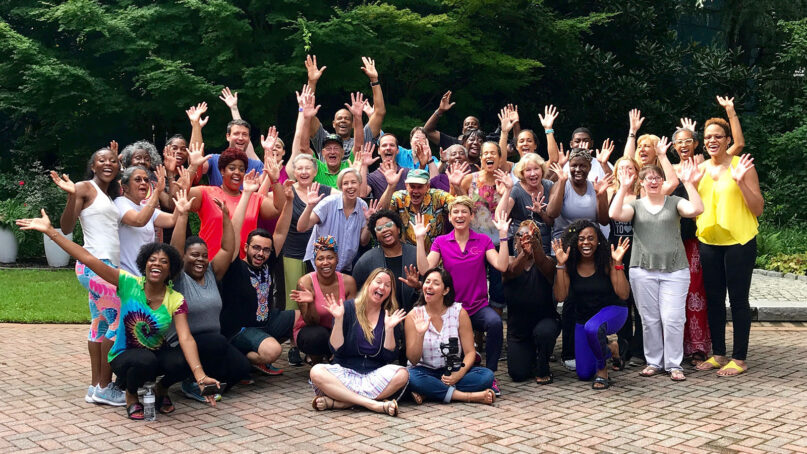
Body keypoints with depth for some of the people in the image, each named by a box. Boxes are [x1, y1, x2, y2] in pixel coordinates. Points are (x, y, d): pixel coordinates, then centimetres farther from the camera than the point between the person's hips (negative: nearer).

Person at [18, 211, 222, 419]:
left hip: (157, 355, 2)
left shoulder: (176, 300, -11)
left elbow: (186, 339, -23)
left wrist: (200, 376, -39)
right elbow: (89, 259, -18)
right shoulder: (129, 284, -12)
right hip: (124, 356, -2)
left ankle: (161, 389, 7)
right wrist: (50, 231, -23)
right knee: (145, 360, -38)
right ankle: (131, 396, -1)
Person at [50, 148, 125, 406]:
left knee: (101, 322, 9)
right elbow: (66, 227, -11)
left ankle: (96, 386, 14)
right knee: (119, 319, -10)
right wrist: (71, 196, -25)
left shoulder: (112, 196, 19)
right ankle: (104, 387, -3)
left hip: (107, 266, 9)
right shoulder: (85, 188, -3)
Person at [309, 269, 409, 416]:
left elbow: (390, 357, -1)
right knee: (316, 372, -30)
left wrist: (389, 328, -12)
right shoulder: (347, 307, 1)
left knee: (402, 374, -30)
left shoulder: (391, 316, 6)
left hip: (375, 375, 2)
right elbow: (336, 349, -4)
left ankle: (338, 402, -29)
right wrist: (338, 319, -15)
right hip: (345, 372, -1)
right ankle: (374, 404, -35)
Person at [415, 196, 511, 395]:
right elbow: (425, 270, -8)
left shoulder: (483, 241, 6)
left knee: (494, 322, -34)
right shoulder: (440, 242, 6)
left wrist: (503, 235, -13)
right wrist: (420, 239, -11)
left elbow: (501, 265, -10)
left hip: (478, 307, 0)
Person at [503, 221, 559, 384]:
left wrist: (534, 244, -56)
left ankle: (543, 369, -7)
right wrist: (524, 253, -52)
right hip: (517, 325, 2)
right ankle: (529, 355, 30)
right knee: (518, 374, -7)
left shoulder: (545, 262, -7)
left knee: (543, 332, -37)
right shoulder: (511, 261, -4)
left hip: (545, 319, -1)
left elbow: (543, 263, -33)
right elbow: (513, 271, -29)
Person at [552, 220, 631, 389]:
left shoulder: (606, 261, -16)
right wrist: (560, 265, -24)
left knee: (592, 328, -41)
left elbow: (623, 294, -22)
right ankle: (609, 348, 37)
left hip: (612, 311, -4)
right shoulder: (570, 265, -9)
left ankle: (602, 369, -11)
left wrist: (618, 264, -29)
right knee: (583, 374, 5)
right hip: (583, 317, 4)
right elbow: (560, 296, -18)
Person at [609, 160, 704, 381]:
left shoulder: (674, 203, 9)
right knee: (649, 319, 5)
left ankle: (674, 364, 6)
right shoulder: (635, 205, 10)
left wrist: (689, 183, -11)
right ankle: (654, 362, 18)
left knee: (673, 318, -5)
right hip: (643, 269, 1)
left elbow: (696, 209, -10)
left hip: (674, 269, -1)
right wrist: (624, 187, -10)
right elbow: (615, 214, -9)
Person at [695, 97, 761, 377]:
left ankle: (739, 359, 9)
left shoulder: (742, 165, -6)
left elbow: (758, 209, -9)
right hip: (709, 241, 5)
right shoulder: (700, 169, 8)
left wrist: (741, 182, -22)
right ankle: (718, 354, 22)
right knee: (713, 299, 10)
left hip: (738, 242, -5)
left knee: (738, 300, 0)